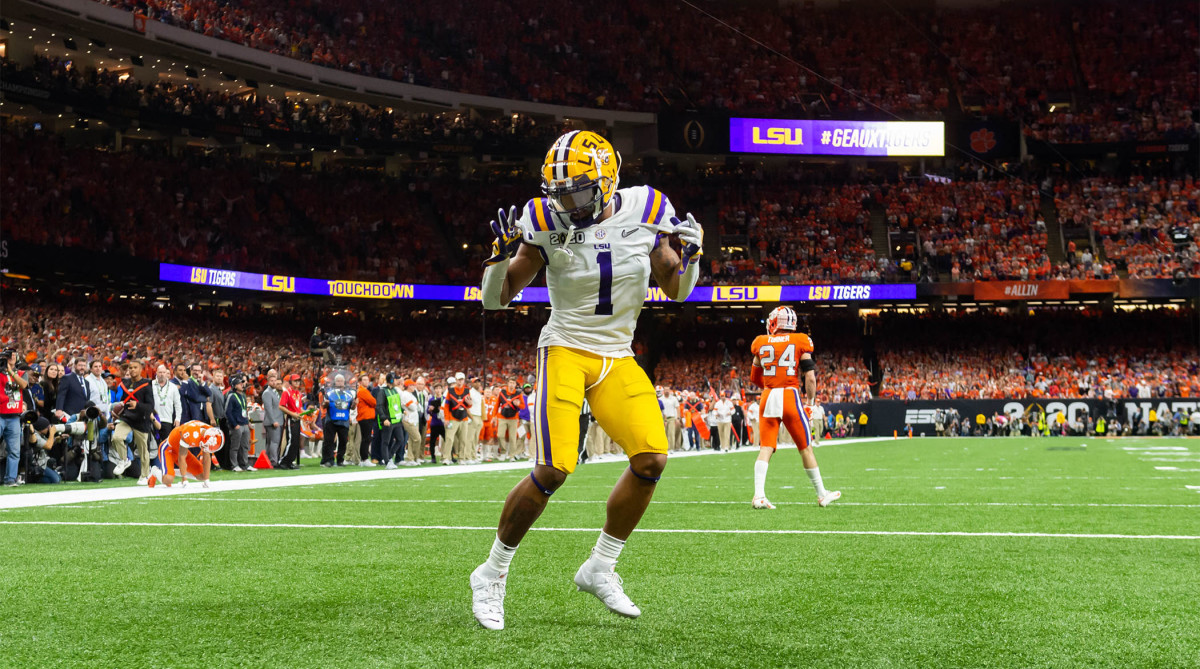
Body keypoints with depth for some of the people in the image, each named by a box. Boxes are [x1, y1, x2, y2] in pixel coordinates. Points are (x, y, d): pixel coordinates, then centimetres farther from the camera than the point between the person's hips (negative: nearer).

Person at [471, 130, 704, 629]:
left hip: (618, 358, 4)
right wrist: (502, 254, -22)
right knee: (553, 470, -16)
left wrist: (689, 258, -11)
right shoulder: (546, 223, -10)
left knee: (652, 459, -10)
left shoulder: (645, 210, -3)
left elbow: (677, 291, 9)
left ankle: (600, 568, 9)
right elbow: (494, 299, -5)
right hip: (565, 349, -4)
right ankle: (492, 574, 3)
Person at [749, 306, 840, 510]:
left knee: (766, 448, 0)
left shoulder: (761, 343, 8)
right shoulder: (800, 342, 1)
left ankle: (758, 495, -15)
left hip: (768, 398, 2)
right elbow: (810, 377, -3)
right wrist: (810, 400, 9)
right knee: (805, 447, 9)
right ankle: (822, 495, 19)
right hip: (790, 397, -2)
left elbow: (755, 378, 19)